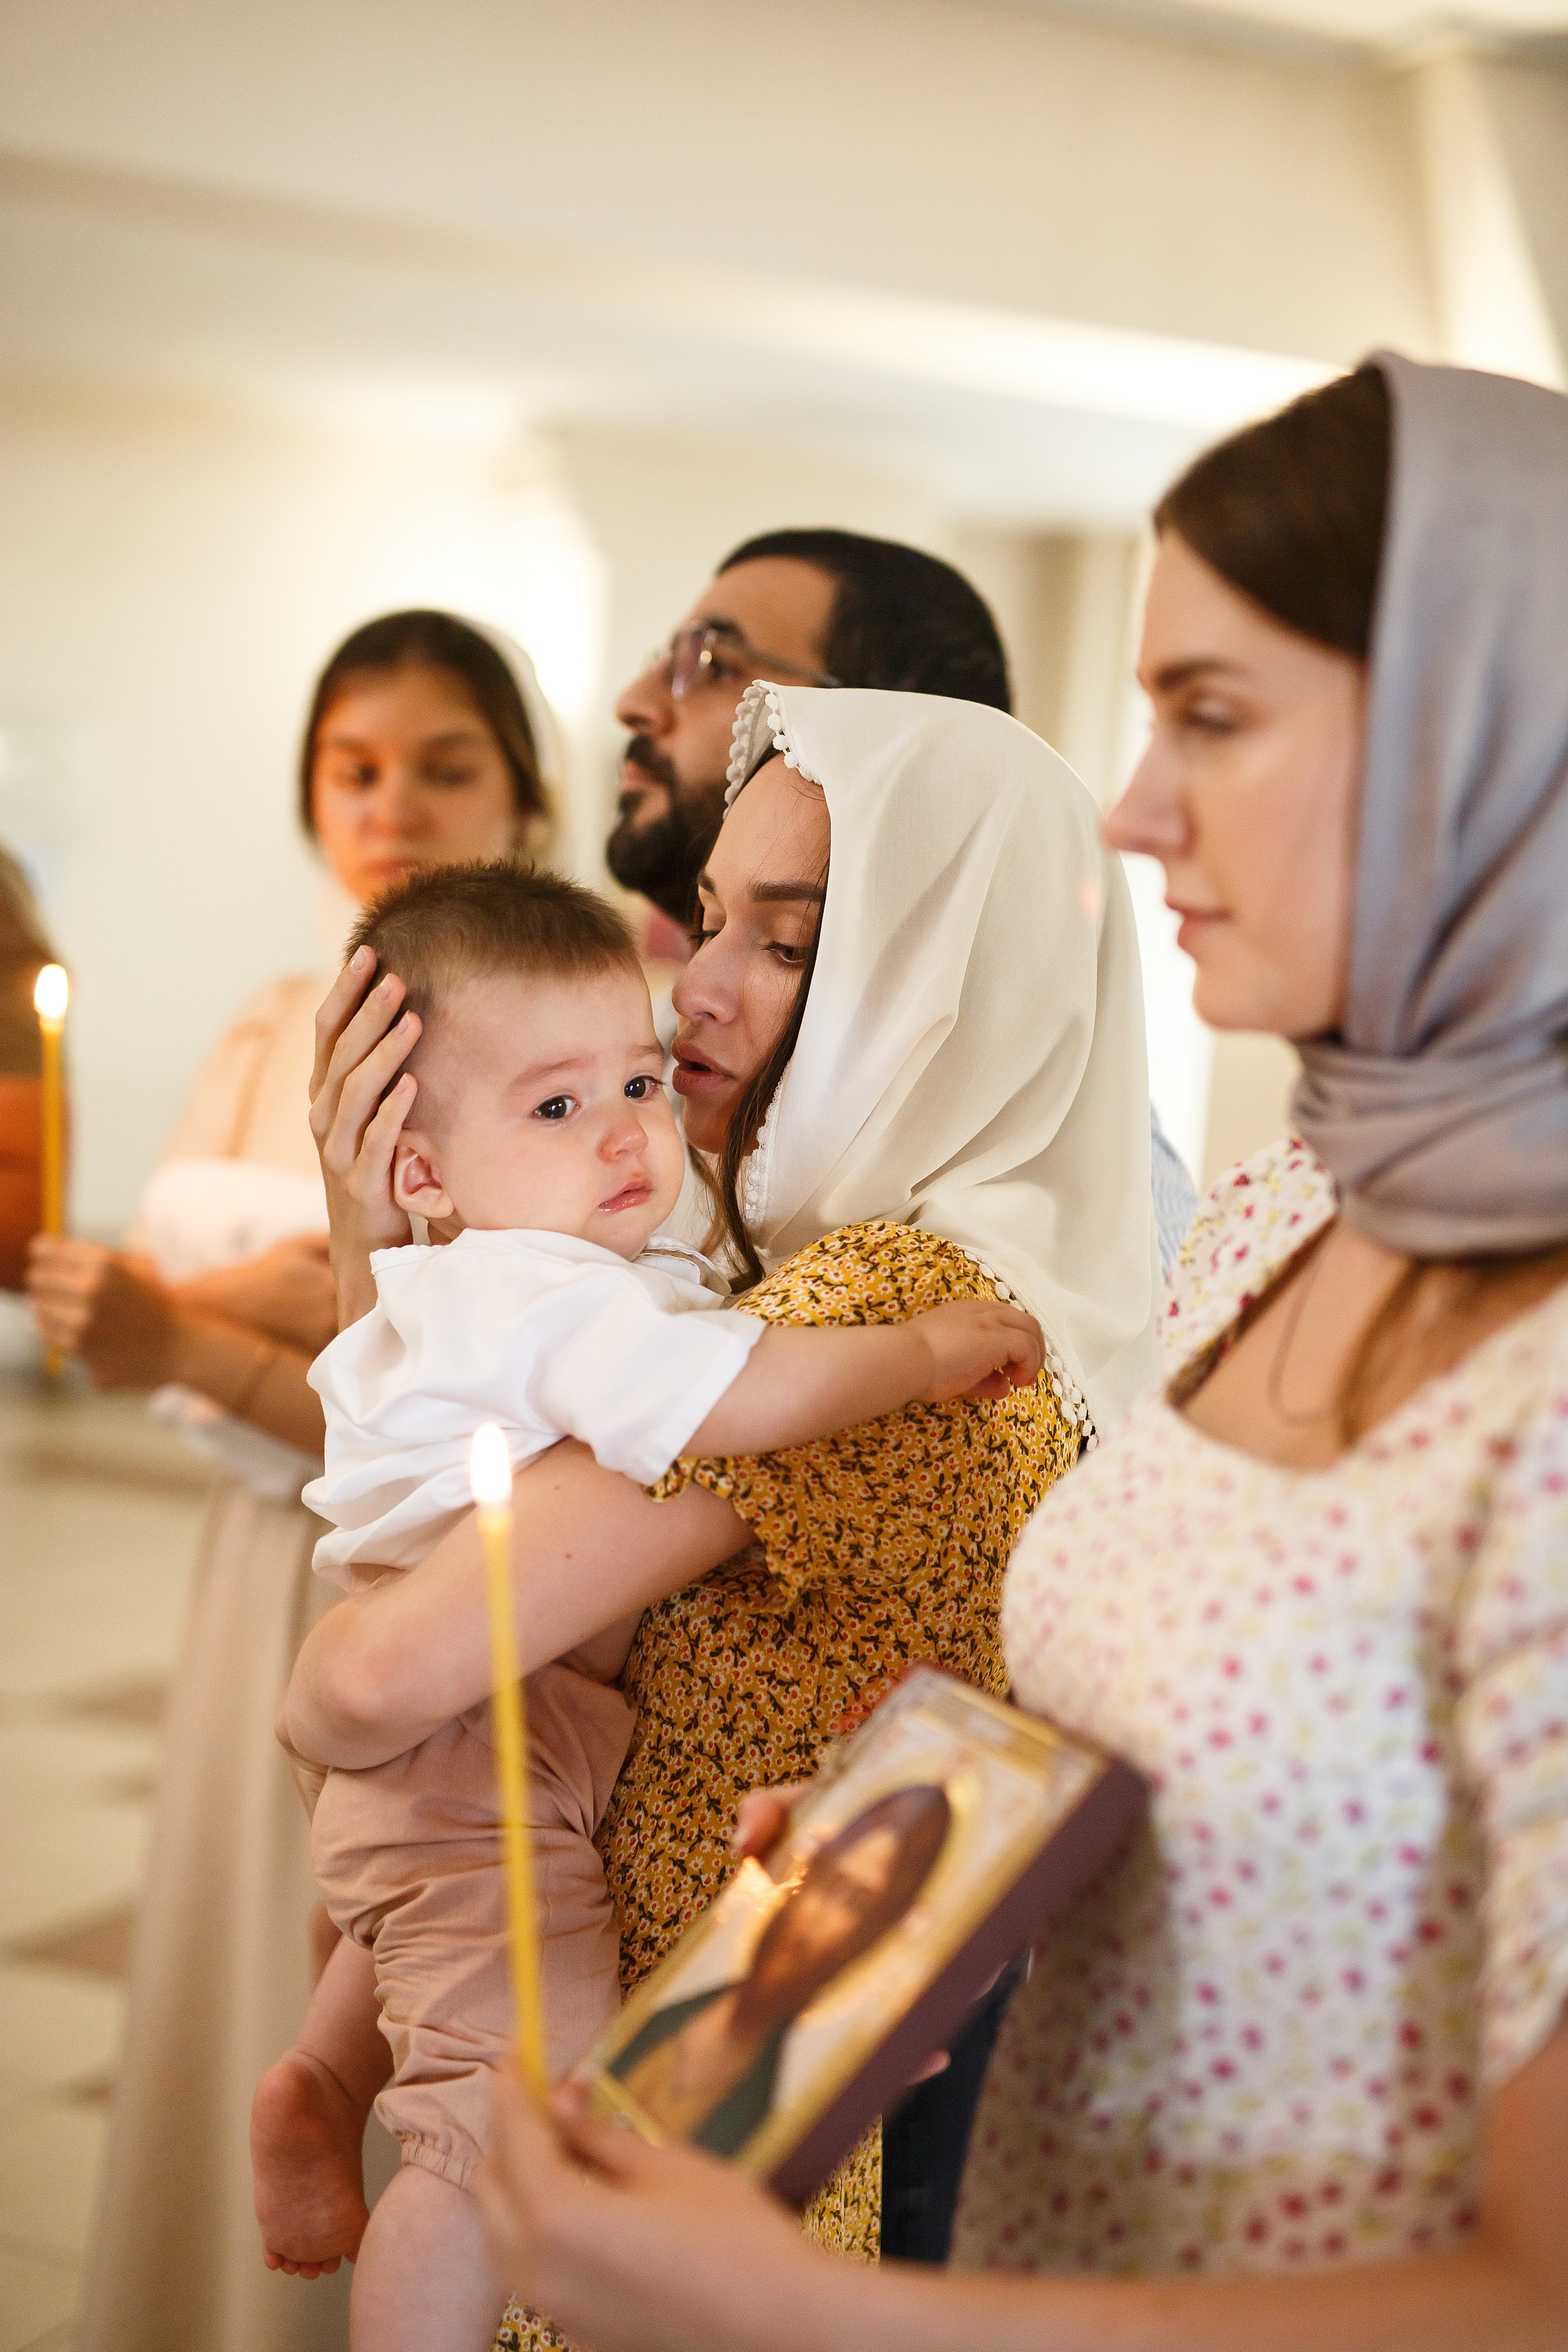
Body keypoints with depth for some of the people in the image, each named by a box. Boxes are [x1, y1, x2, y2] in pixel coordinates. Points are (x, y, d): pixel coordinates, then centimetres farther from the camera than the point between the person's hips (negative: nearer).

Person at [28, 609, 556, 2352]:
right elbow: (135, 1314, 1)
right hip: (268, 1594, 6)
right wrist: (268, 1295, -19)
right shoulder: (269, 1038, 8)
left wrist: (201, 1334, -24)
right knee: (235, 2034, 16)